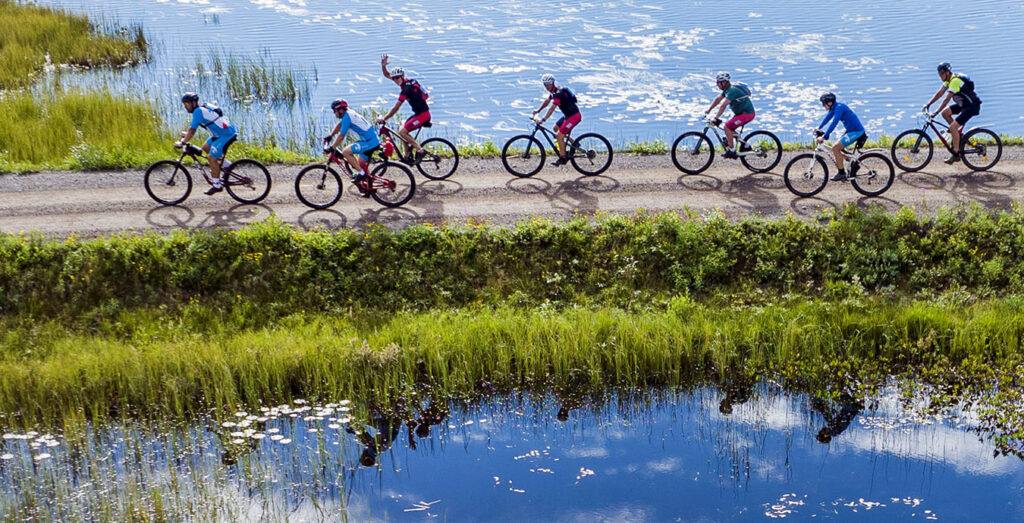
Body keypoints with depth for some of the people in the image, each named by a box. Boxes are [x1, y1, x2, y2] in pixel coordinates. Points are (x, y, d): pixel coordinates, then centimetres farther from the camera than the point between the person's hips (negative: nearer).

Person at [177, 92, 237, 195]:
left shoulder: (198, 111, -17)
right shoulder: (203, 109, 11)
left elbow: (192, 130, -19)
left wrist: (182, 142, -12)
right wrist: (186, 133, 20)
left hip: (227, 135, -10)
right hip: (220, 133, 10)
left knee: (211, 158, -8)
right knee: (205, 147, 19)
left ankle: (217, 185, 0)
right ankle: (226, 164, 23)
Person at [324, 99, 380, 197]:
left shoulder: (347, 117, -15)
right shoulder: (348, 114, 13)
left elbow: (341, 136, -17)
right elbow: (339, 125, 30)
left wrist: (330, 148, -12)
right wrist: (330, 136, 35)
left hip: (370, 142, -10)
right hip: (375, 141, 10)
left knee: (346, 151, -17)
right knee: (361, 163, 20)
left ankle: (361, 173, -11)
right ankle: (367, 189, 26)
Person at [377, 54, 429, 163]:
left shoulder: (406, 89, -20)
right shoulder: (407, 81, 7)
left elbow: (395, 109, -20)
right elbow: (387, 75, 16)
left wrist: (383, 118, -16)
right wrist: (383, 66, -3)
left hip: (422, 114, -10)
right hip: (419, 113, 10)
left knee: (402, 132, -12)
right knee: (403, 131, 10)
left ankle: (420, 151, -11)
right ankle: (407, 156, 13)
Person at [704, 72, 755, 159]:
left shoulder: (732, 90, -24)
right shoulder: (727, 89, 7)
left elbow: (723, 105, -31)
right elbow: (718, 99, 16)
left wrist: (716, 118, -35)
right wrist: (708, 110, 13)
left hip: (747, 113, -10)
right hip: (741, 112, 10)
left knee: (727, 126, -14)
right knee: (730, 129, 14)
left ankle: (731, 151, -9)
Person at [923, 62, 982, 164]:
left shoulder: (955, 81, -25)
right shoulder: (949, 79, 4)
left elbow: (946, 100, -28)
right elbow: (939, 93, 9)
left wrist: (935, 113, -29)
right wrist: (927, 105, 3)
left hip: (972, 106, -10)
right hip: (964, 104, 10)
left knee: (952, 127, -18)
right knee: (945, 113, 1)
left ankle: (956, 154, -9)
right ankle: (958, 134, 14)